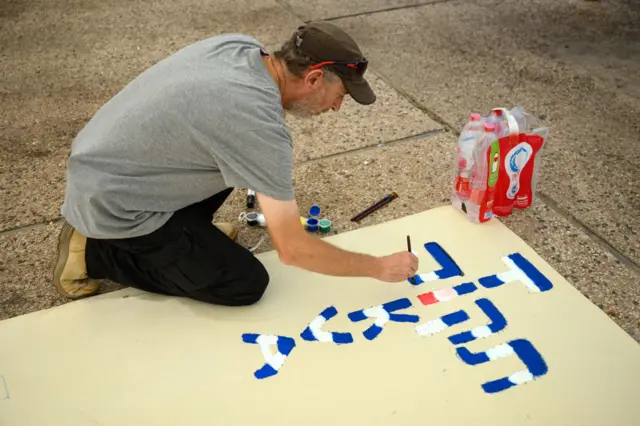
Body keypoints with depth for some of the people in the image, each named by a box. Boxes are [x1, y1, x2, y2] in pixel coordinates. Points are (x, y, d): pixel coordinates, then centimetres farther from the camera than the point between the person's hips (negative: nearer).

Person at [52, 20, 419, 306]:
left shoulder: (242, 45, -6)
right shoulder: (261, 126, -29)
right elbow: (292, 249, -24)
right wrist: (380, 267, -11)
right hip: (113, 203, -8)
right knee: (247, 284, -5)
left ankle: (187, 230, 18)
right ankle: (94, 254, 1)